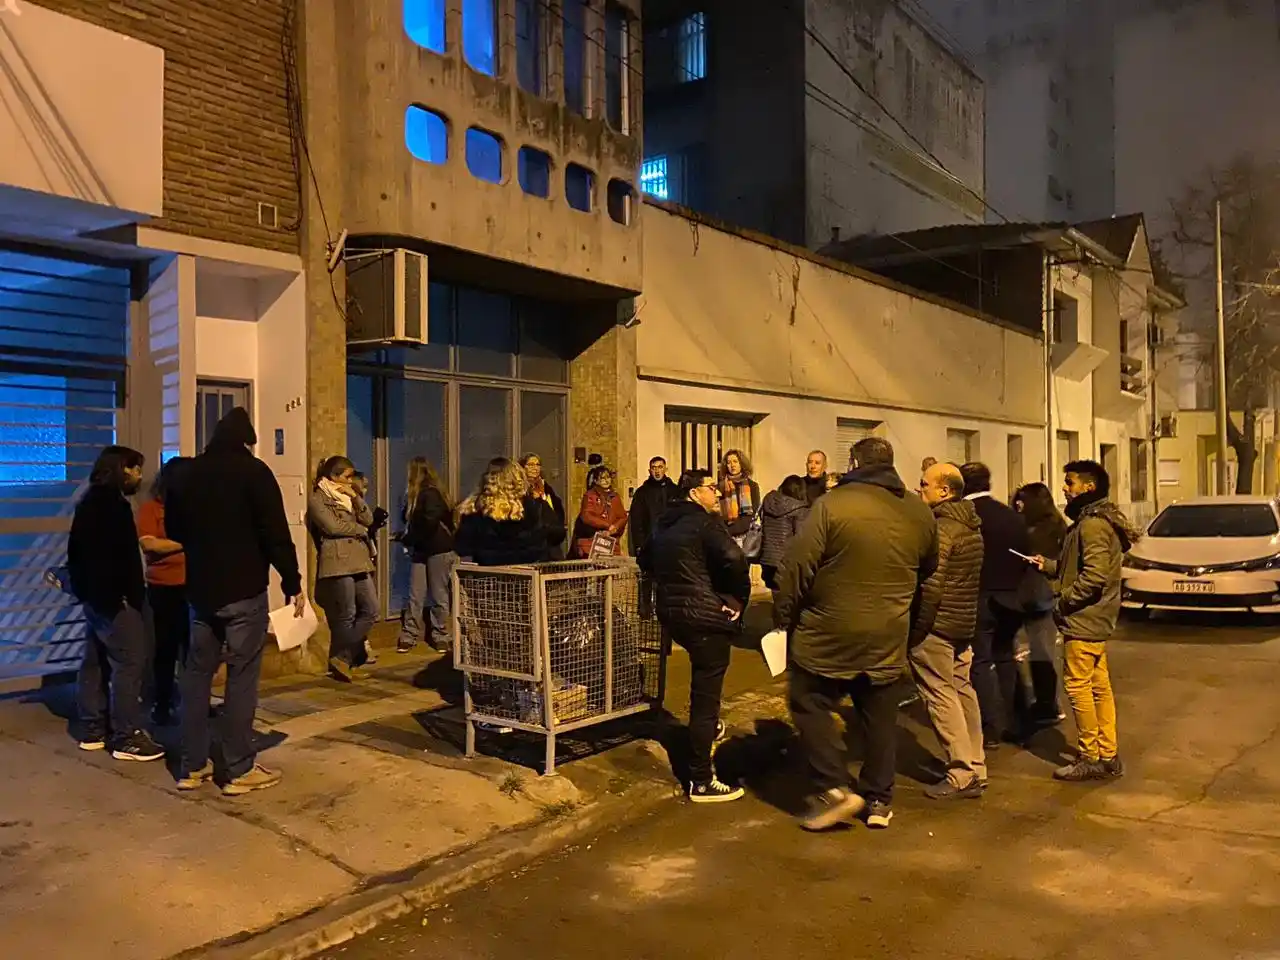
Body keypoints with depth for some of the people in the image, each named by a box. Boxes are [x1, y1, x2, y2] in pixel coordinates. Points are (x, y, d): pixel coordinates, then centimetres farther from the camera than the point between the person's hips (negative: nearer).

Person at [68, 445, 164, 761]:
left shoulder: (90, 503, 17)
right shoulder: (112, 505, -15)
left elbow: (77, 551, 21)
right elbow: (120, 557, -22)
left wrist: (82, 586, 20)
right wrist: (129, 596, -20)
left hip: (95, 595, 11)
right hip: (113, 597, -11)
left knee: (96, 661, 14)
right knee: (130, 662, -9)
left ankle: (93, 730, 21)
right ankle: (126, 737, -8)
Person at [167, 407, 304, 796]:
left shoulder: (187, 474, 9)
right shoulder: (253, 470, -9)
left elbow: (174, 531, 20)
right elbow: (276, 534, -14)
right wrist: (293, 583, -8)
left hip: (200, 589, 6)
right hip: (244, 590, -6)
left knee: (197, 673, 12)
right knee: (242, 677, -2)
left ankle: (193, 767, 16)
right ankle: (240, 770, 2)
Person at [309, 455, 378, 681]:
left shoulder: (347, 497, 22)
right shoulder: (317, 499, -2)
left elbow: (368, 520, 12)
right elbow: (333, 527, -14)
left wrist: (355, 497, 0)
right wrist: (359, 530, 0)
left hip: (359, 561, 8)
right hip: (338, 562, -8)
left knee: (370, 610, 4)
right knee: (345, 616, -4)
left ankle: (343, 657, 11)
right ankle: (341, 659, 9)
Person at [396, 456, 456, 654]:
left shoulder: (431, 493, -14)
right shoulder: (416, 494, 11)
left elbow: (429, 524, -23)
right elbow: (407, 519, 14)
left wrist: (409, 538, -11)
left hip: (438, 549, -7)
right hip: (421, 550, 7)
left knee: (438, 595, 3)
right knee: (415, 596, 4)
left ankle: (440, 637, 13)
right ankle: (408, 637, 5)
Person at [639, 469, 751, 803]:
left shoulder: (664, 523, 11)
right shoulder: (704, 522, -14)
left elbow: (646, 559, 26)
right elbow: (734, 558, -28)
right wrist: (738, 597, -13)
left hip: (671, 612, 9)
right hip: (707, 615, -8)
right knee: (705, 696, -2)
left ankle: (708, 727, 48)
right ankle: (701, 782, 4)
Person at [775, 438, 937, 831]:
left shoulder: (833, 504, -14)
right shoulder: (920, 513, 4)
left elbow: (797, 566, -14)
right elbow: (928, 570, 17)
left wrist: (784, 615, -3)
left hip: (830, 632, -5)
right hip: (888, 636, 5)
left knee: (810, 704, 11)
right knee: (880, 715, 15)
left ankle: (835, 788, 4)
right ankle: (879, 799, 24)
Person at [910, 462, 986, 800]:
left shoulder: (940, 527, -18)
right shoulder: (971, 525, 12)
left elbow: (931, 584, -23)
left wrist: (916, 629, -17)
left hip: (937, 624, -9)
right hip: (965, 623, 9)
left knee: (941, 696, -2)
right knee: (962, 691, 14)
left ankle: (961, 774, 2)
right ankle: (976, 771, 21)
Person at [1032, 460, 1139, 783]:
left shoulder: (1093, 525, -18)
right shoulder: (1093, 520, 15)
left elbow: (1094, 576, -25)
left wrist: (1062, 601, -16)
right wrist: (1048, 564, 9)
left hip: (1085, 621, -11)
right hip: (1096, 620, 11)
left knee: (1077, 685, -4)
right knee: (1099, 687, 14)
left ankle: (1090, 758, 4)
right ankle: (1108, 756, 21)